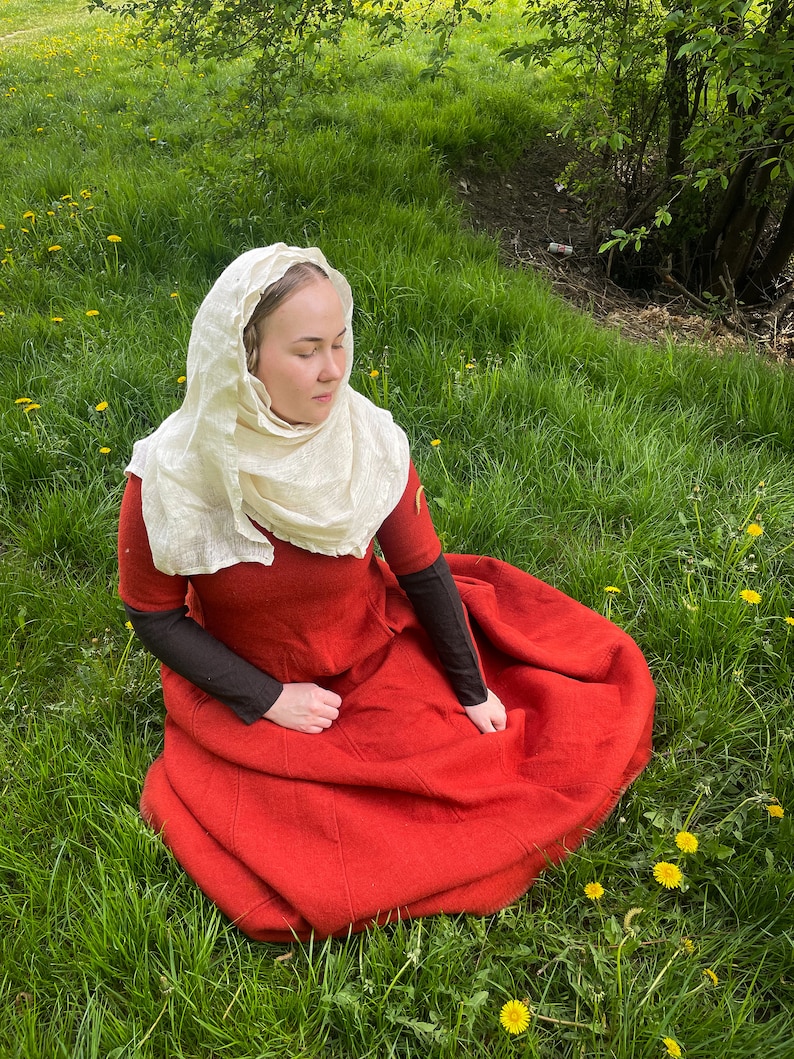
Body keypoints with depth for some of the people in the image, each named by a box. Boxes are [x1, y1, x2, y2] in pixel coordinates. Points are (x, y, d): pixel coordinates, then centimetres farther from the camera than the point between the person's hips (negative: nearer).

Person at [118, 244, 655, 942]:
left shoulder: (371, 440, -18)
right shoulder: (169, 476, -23)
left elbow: (424, 570, -6)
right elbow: (154, 616, -10)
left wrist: (472, 689, -2)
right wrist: (268, 699, -16)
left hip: (379, 658, 3)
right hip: (248, 691, -2)